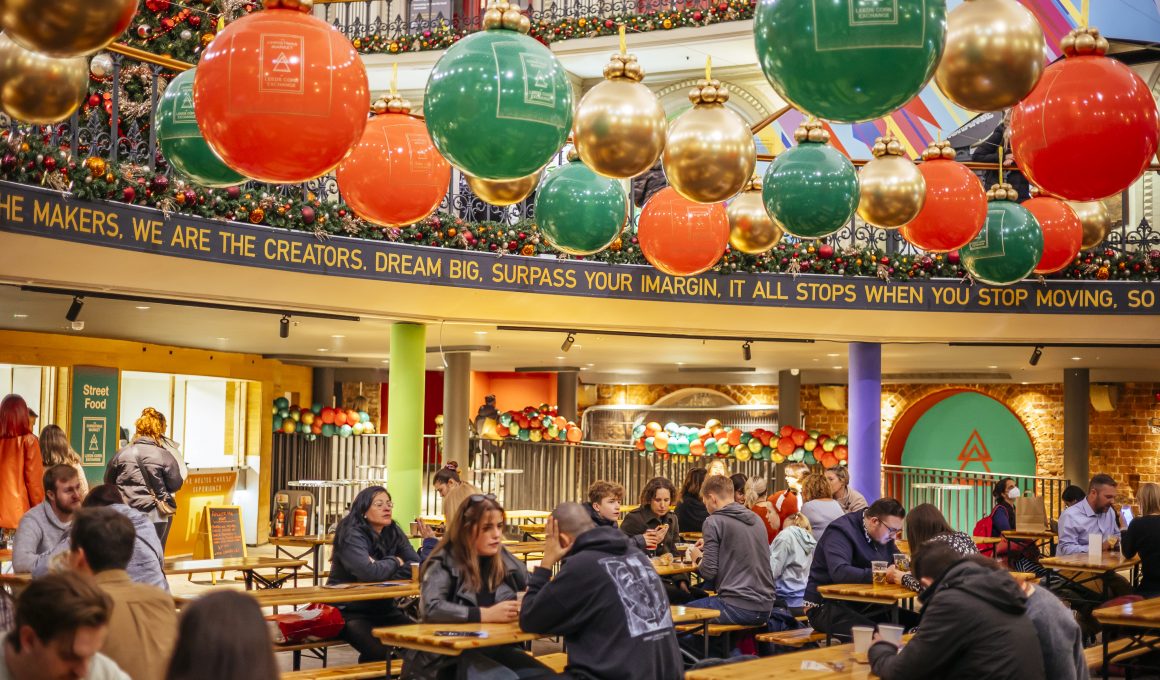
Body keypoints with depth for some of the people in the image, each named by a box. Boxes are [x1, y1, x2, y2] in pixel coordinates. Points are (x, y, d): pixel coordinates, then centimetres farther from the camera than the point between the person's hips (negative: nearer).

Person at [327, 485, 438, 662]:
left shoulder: (394, 533, 3)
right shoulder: (351, 535, -17)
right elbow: (369, 572, -32)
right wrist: (394, 562, -14)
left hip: (382, 607, 7)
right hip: (348, 610, -7)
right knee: (379, 651, -30)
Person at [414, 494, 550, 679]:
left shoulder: (503, 558, 9)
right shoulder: (444, 562, -8)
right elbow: (431, 608, -22)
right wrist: (485, 615, -25)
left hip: (497, 648, 6)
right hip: (452, 654, -6)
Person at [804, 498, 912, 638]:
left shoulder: (883, 534, 9)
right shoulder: (841, 532, -18)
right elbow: (839, 572, -33)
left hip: (861, 604, 8)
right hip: (826, 606, -8)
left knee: (913, 622, -13)